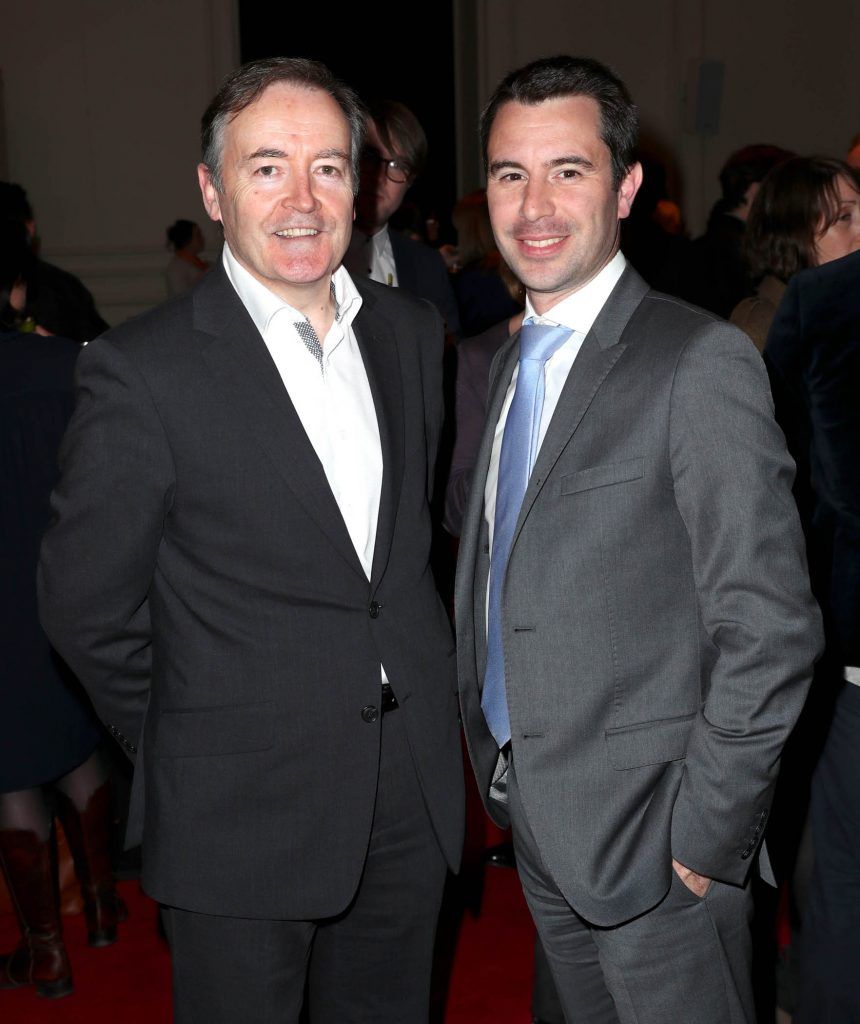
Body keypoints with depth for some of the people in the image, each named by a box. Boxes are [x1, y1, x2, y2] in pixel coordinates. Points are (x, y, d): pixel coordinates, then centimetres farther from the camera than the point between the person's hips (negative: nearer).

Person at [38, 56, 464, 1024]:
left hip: (412, 795, 5)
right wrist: (195, 753, 0)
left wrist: (422, 682, 10)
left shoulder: (411, 332, 3)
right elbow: (86, 609, -9)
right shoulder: (141, 372, -15)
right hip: (242, 819, -5)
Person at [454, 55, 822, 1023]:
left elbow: (769, 628, -18)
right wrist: (492, 766, 8)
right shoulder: (505, 363, 9)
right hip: (533, 826, 7)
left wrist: (706, 833, -16)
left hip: (648, 835, -7)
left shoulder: (701, 362, -16)